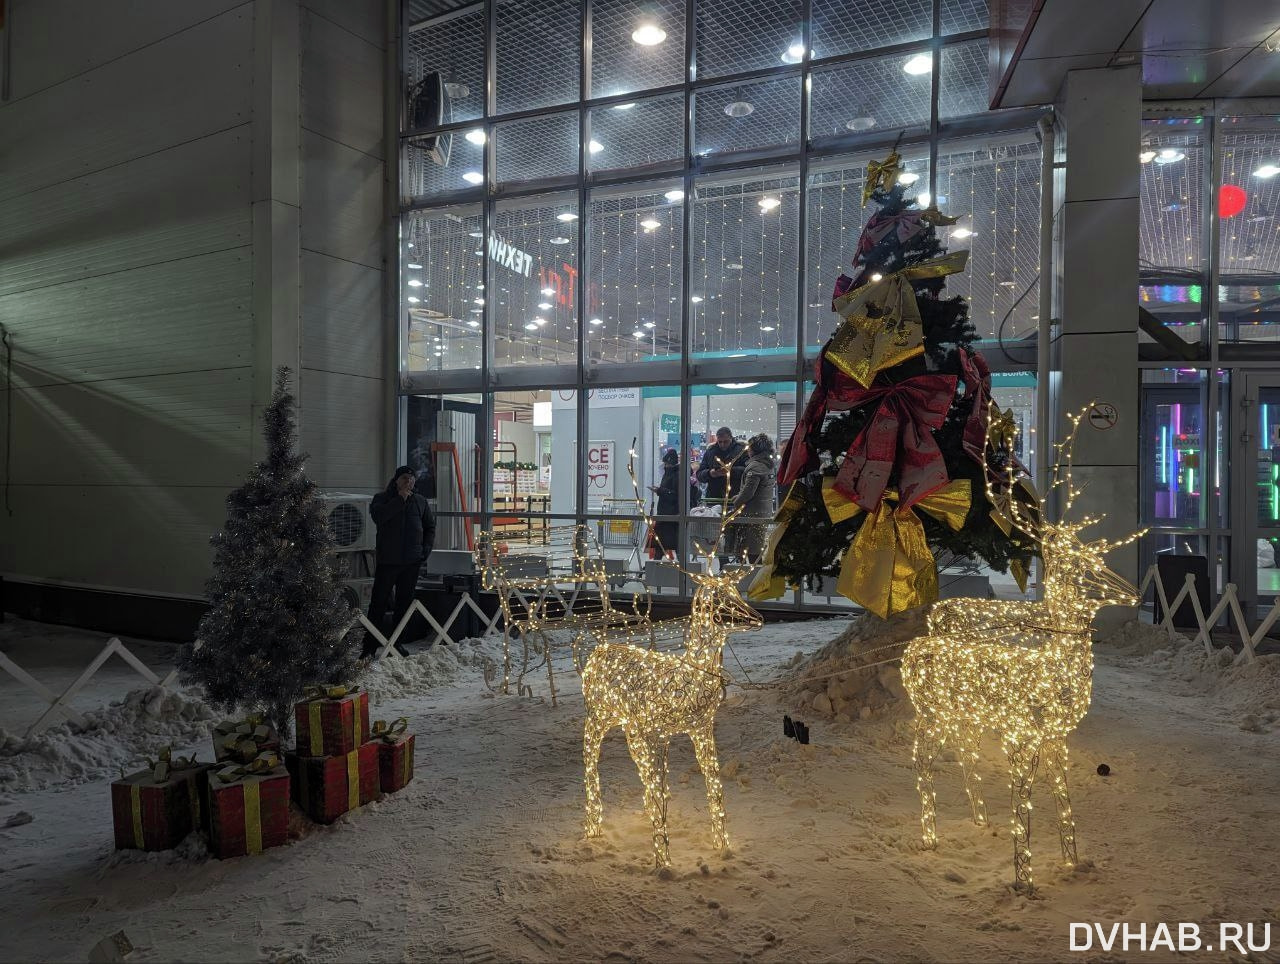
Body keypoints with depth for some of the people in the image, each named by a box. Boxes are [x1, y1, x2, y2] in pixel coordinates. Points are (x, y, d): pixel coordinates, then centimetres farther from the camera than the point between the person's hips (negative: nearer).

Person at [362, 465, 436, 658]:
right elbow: (378, 516, -19)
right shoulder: (382, 498, 2)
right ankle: (370, 645, 3)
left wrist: (426, 549, 6)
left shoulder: (420, 501, 12)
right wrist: (400, 500, -18)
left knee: (404, 602, 9)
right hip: (387, 561, -4)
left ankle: (396, 642, 19)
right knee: (379, 602, -2)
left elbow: (430, 526, 19)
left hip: (412, 562, 4)